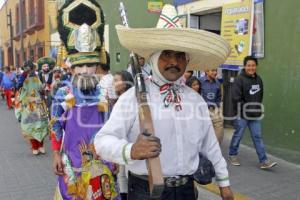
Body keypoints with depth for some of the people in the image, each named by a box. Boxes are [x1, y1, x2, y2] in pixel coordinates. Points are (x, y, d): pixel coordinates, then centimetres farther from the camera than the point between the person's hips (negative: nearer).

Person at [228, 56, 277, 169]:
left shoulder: (258, 79, 10)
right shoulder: (240, 79, -12)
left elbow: (260, 96, 17)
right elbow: (236, 97, -16)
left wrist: (257, 108, 9)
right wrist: (240, 111, -12)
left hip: (255, 114, 6)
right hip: (242, 114, -5)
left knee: (257, 137, 4)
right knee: (238, 135, 7)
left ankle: (263, 161, 5)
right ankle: (232, 155, 25)